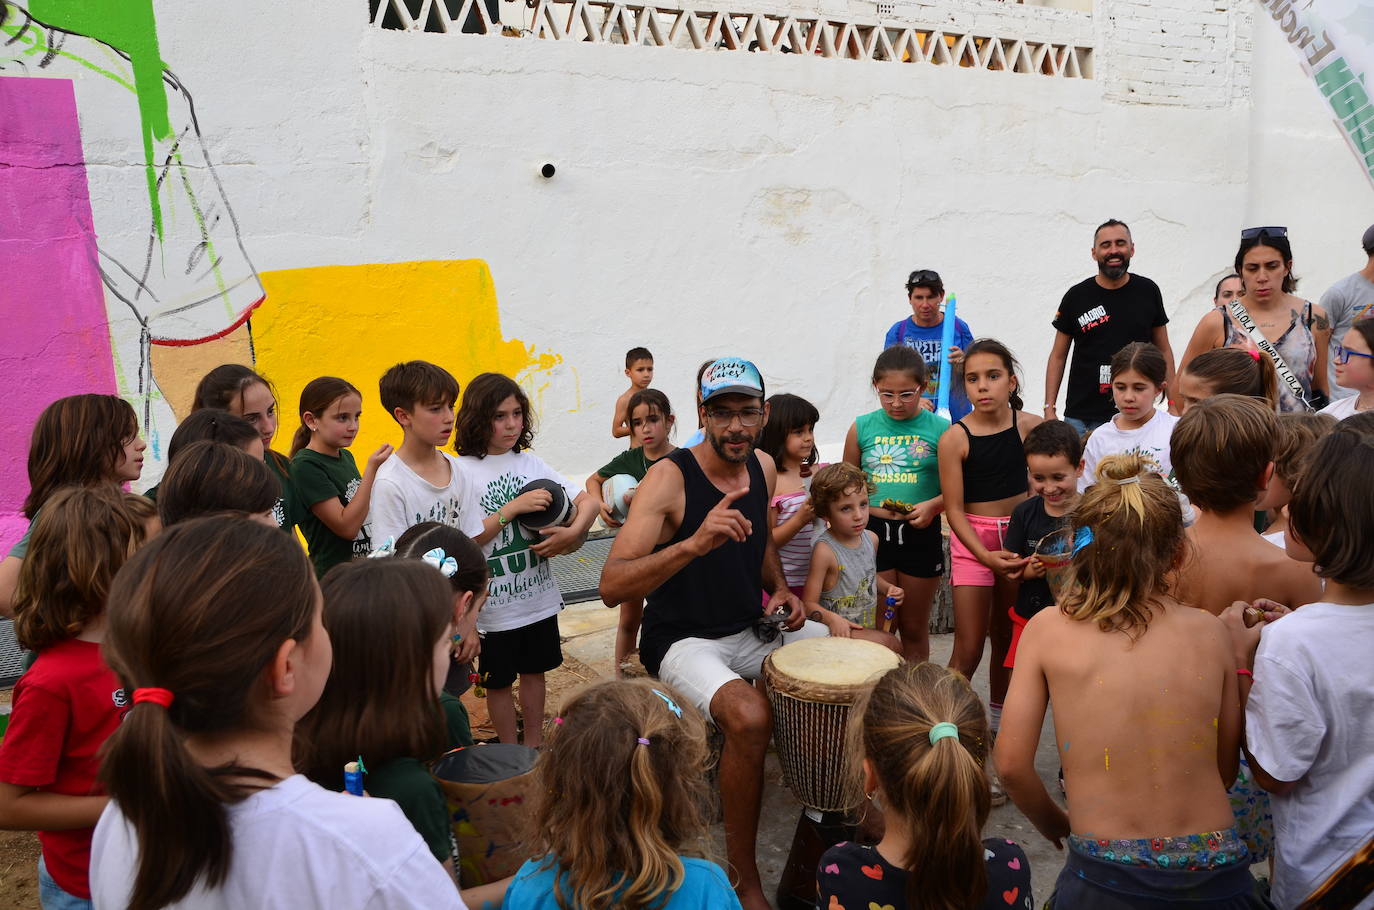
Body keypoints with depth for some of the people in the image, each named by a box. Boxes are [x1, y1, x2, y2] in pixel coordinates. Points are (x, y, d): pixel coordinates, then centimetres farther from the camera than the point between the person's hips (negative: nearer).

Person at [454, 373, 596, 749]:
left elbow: (587, 501, 2)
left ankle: (534, 746, 36)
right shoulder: (462, 471, -12)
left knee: (534, 671, 18)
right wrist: (513, 508, -22)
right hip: (495, 601, -4)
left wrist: (572, 532, -15)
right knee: (499, 680, 13)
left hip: (538, 594, 4)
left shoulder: (530, 463, 2)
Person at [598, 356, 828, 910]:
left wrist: (781, 589, 3)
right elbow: (611, 587, -32)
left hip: (754, 630, 7)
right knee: (750, 716, -35)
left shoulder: (762, 468, 1)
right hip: (685, 641, -7)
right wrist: (694, 542, -44)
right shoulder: (669, 478, -21)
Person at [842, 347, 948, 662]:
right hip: (873, 530, 1)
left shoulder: (940, 429, -5)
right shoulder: (862, 427, 0)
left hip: (920, 533, -1)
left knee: (914, 628, 15)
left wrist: (932, 506, -19)